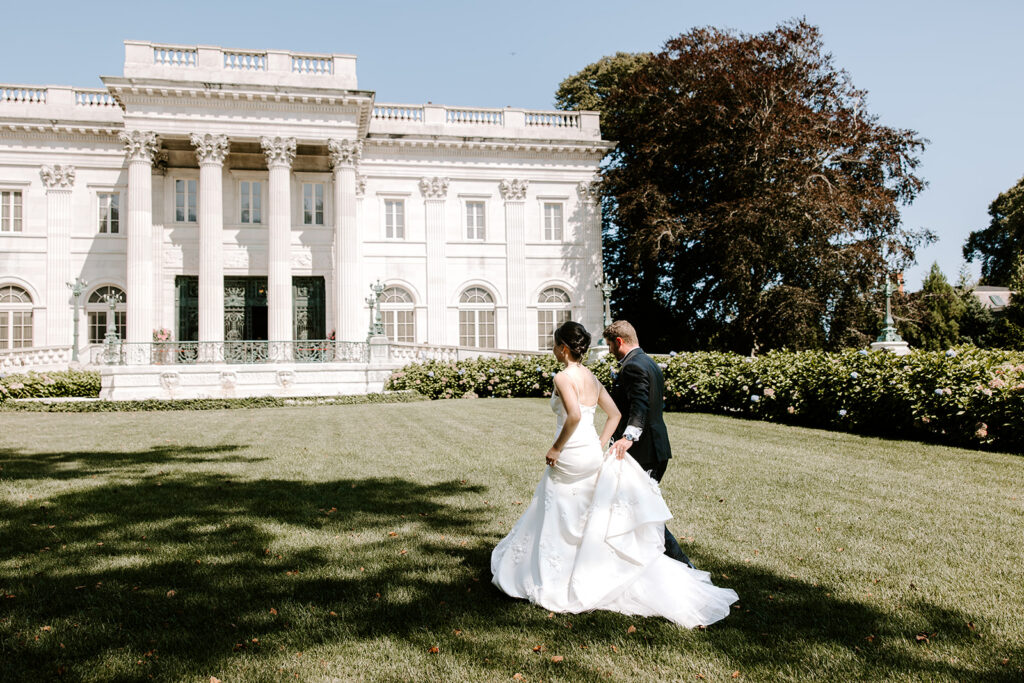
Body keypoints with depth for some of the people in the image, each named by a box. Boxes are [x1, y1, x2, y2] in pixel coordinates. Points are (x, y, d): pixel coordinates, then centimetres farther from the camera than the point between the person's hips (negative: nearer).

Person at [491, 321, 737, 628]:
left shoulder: (563, 377, -14)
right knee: (591, 521, 16)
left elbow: (574, 416, -29)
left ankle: (552, 580, 17)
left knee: (557, 521, 6)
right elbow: (615, 414, 13)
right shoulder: (591, 377, 11)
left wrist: (555, 448, -19)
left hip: (570, 457, -8)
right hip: (592, 453, 8)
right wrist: (600, 445, 10)